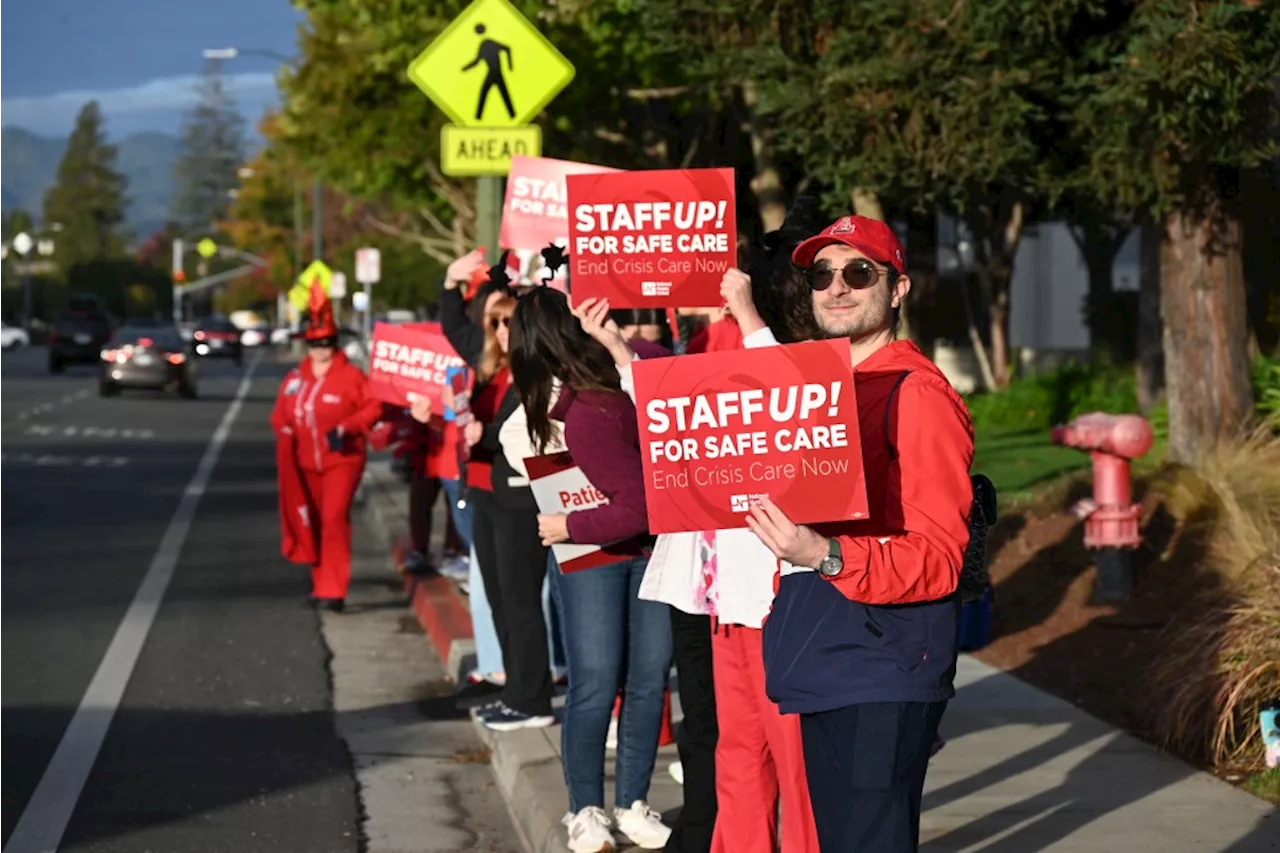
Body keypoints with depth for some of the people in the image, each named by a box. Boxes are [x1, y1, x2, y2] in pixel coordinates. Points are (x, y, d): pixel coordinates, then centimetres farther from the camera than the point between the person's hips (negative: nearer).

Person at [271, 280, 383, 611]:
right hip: (307, 463, 5)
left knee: (334, 519, -15)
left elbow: (374, 407, -10)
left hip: (342, 459, -5)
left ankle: (333, 590, -15)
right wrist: (285, 432, -4)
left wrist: (346, 428, -19)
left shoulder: (350, 375, -9)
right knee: (314, 523, 12)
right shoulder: (295, 378, 6)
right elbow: (280, 413, 16)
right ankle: (320, 583, 25)